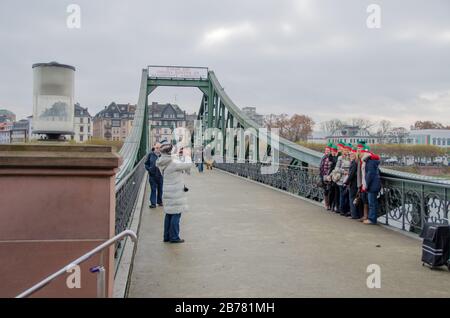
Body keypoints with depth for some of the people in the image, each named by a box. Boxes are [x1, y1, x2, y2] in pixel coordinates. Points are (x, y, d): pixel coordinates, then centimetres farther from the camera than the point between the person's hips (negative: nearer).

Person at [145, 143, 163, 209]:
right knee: (153, 189, 3)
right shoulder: (151, 154, 0)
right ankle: (153, 203, 7)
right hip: (152, 175, 0)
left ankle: (160, 201, 27)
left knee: (160, 189, 12)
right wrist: (148, 169, -8)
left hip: (160, 174, 0)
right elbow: (146, 163, 8)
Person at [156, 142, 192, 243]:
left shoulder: (164, 163, 7)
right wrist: (187, 155, 0)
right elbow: (188, 165, -16)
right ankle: (174, 237, 5)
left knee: (169, 214, 15)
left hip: (168, 192, 9)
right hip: (176, 193, -9)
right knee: (176, 214, -1)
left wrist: (184, 156, 17)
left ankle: (167, 236, 23)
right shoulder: (173, 163, -21)